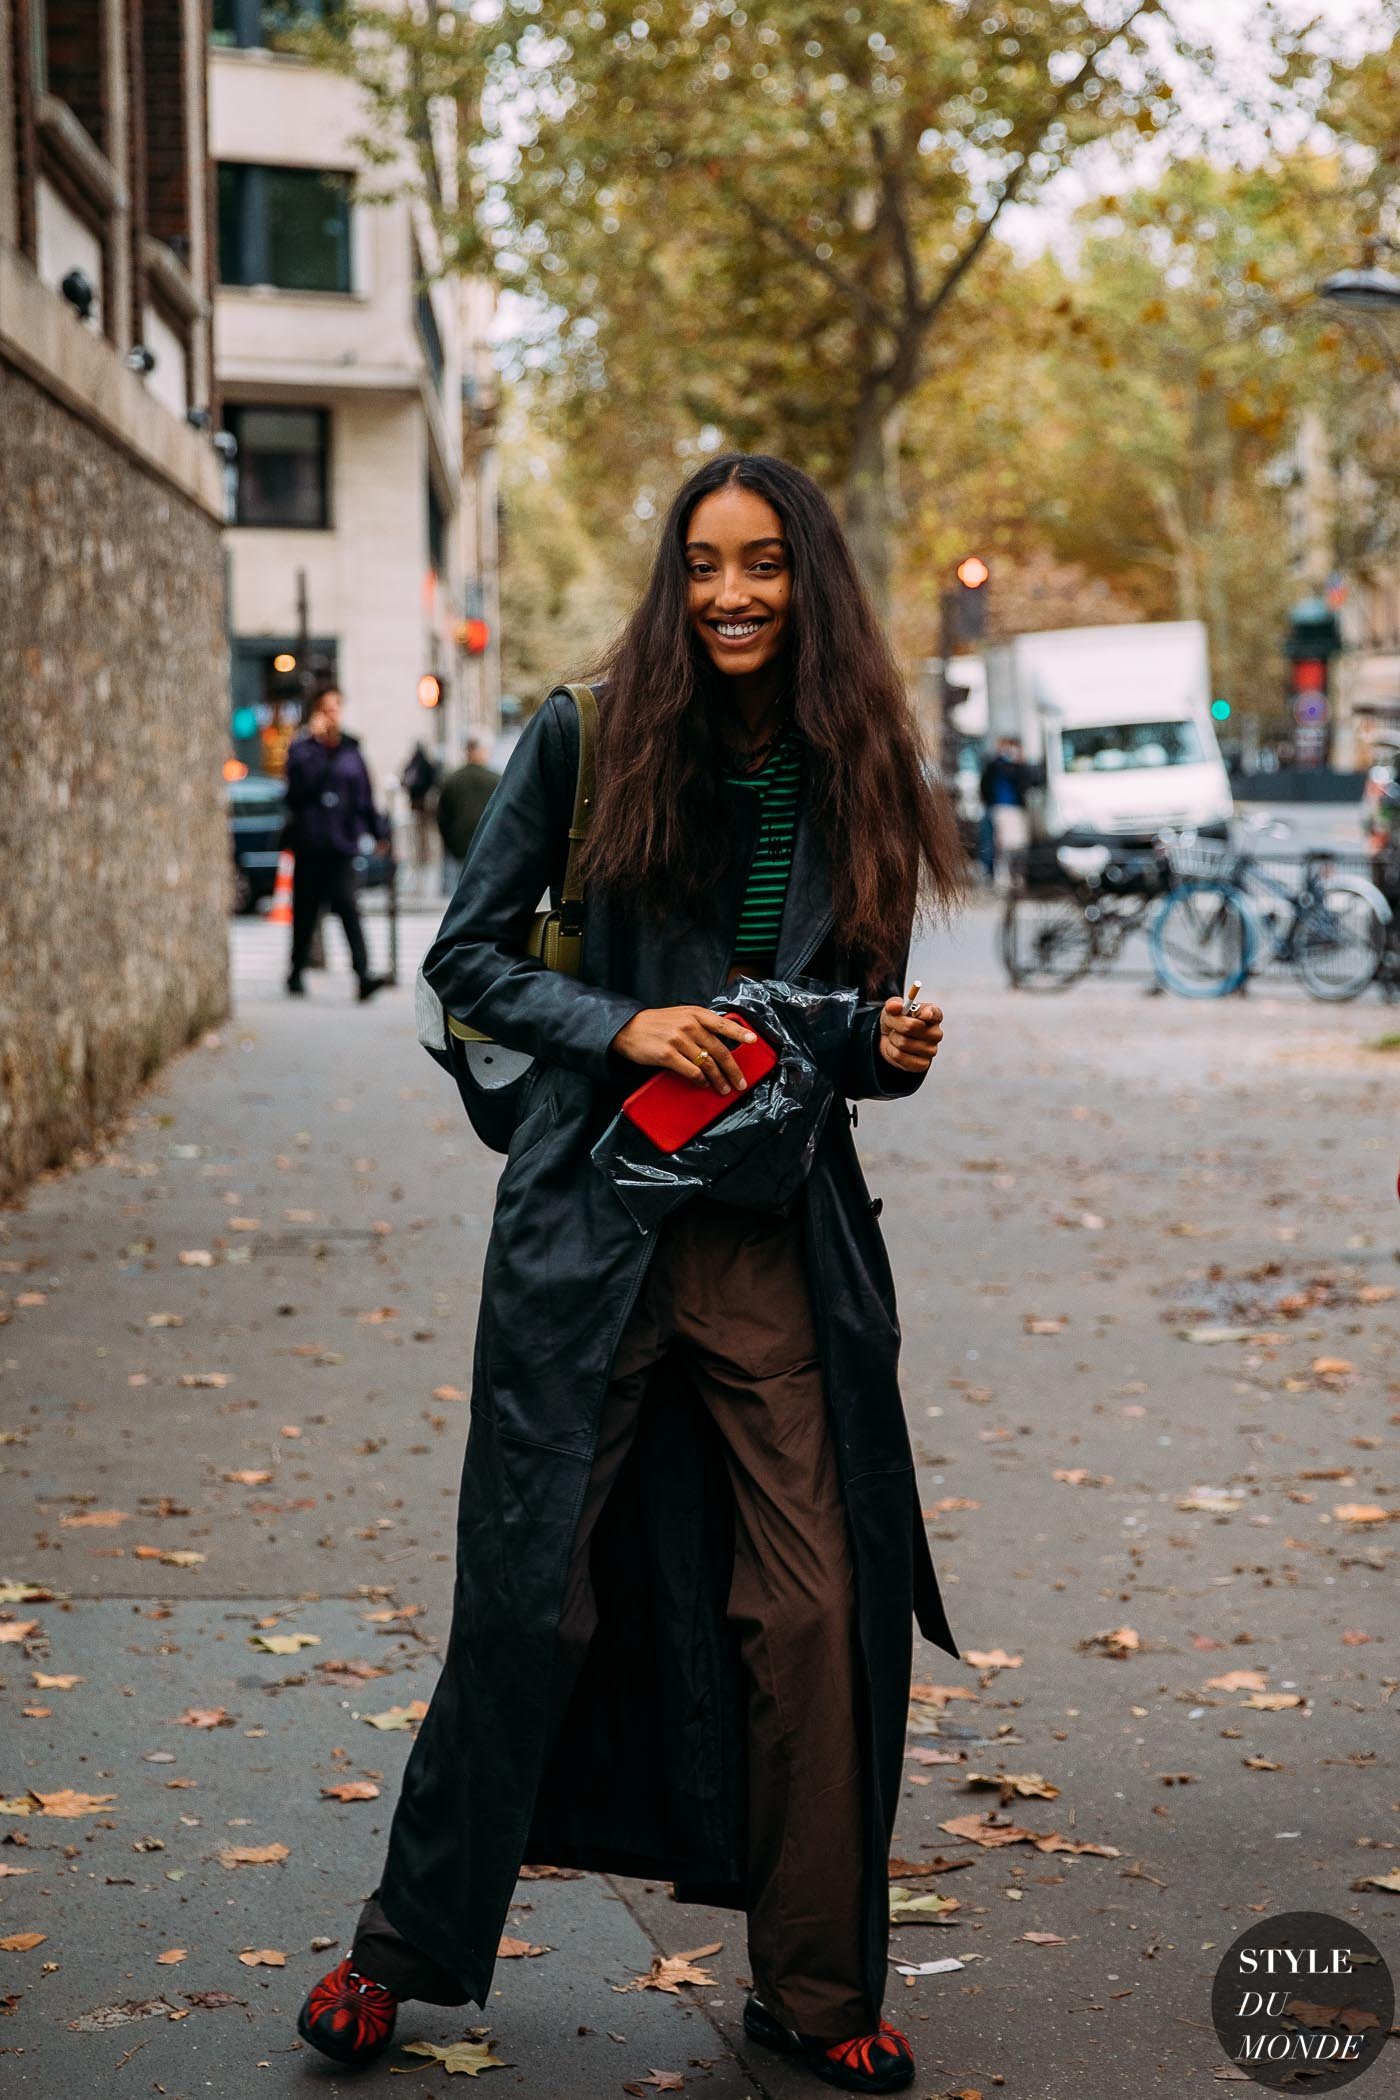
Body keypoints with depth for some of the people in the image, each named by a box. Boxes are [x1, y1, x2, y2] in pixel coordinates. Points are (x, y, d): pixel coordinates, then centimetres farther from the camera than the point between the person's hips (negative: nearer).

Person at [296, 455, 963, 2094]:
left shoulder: (851, 773, 8)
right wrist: (621, 1026, -13)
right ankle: (408, 1944, 24)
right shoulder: (585, 739, -1)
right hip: (593, 1224, -2)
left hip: (788, 1243, 3)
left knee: (814, 1609, 2)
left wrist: (888, 1044, -5)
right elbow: (467, 958, 1)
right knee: (530, 1595, 4)